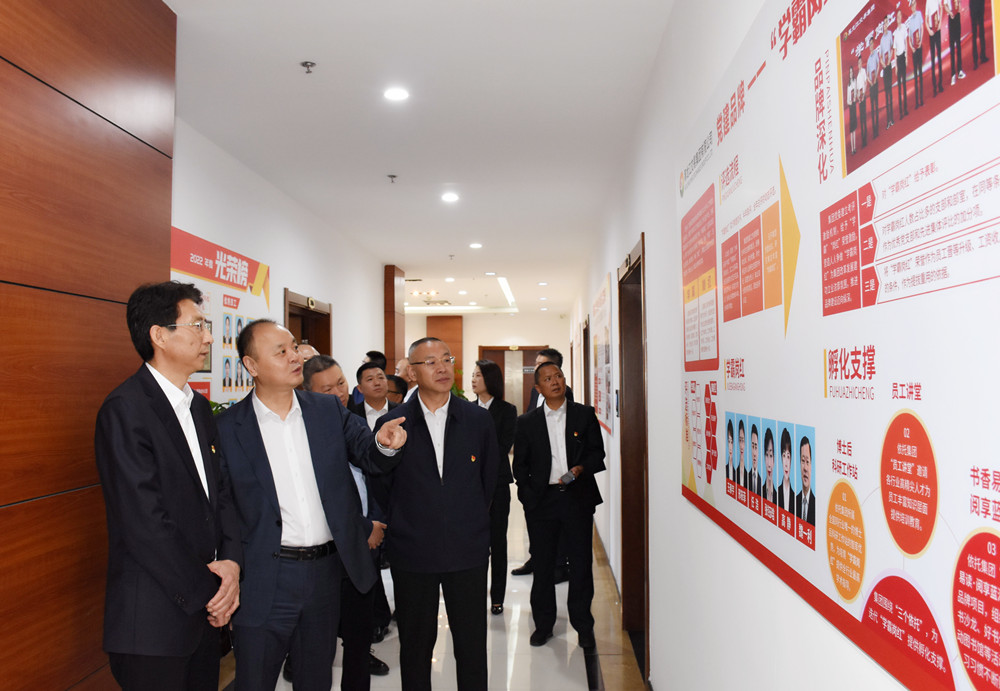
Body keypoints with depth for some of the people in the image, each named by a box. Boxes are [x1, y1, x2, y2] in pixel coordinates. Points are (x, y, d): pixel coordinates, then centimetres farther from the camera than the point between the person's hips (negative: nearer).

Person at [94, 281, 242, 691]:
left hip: (206, 606, 8)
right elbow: (145, 522, -20)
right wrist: (202, 595, -13)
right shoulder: (125, 410, -16)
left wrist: (232, 560, -6)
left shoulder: (199, 407, 10)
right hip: (155, 618, -7)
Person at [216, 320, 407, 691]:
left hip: (326, 571, 3)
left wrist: (384, 443, -23)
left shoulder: (329, 410, 3)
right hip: (265, 579, -3)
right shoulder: (228, 427, -7)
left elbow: (368, 454, -1)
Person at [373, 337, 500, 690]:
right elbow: (381, 485, 5)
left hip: (468, 551, 1)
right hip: (412, 552, -1)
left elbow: (488, 479, 11)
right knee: (415, 646, 14)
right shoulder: (391, 423, -3)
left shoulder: (478, 419, 1)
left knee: (472, 647, 11)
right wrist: (401, 528, 6)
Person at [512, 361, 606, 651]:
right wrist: (528, 496, -2)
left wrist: (581, 468, -13)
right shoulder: (526, 422, 7)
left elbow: (597, 453, 5)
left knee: (582, 563, 4)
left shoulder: (585, 414, 6)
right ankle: (543, 624, 24)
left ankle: (583, 626, 19)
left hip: (578, 497, 0)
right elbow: (520, 464, 8)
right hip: (541, 499, 1)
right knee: (542, 564, 8)